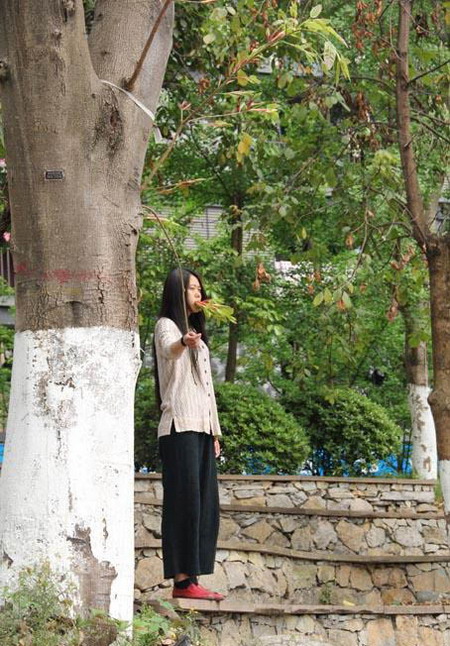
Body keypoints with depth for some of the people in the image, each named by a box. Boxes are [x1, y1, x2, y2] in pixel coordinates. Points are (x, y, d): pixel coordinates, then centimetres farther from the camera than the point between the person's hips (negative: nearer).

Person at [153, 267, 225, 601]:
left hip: (203, 427, 9)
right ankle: (182, 580, -17)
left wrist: (215, 430, 21)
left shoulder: (198, 336, 25)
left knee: (205, 504, 3)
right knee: (185, 499, -14)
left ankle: (193, 579, 3)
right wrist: (184, 342, -49)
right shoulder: (166, 326, -1)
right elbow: (169, 349, -26)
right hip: (180, 426, -9)